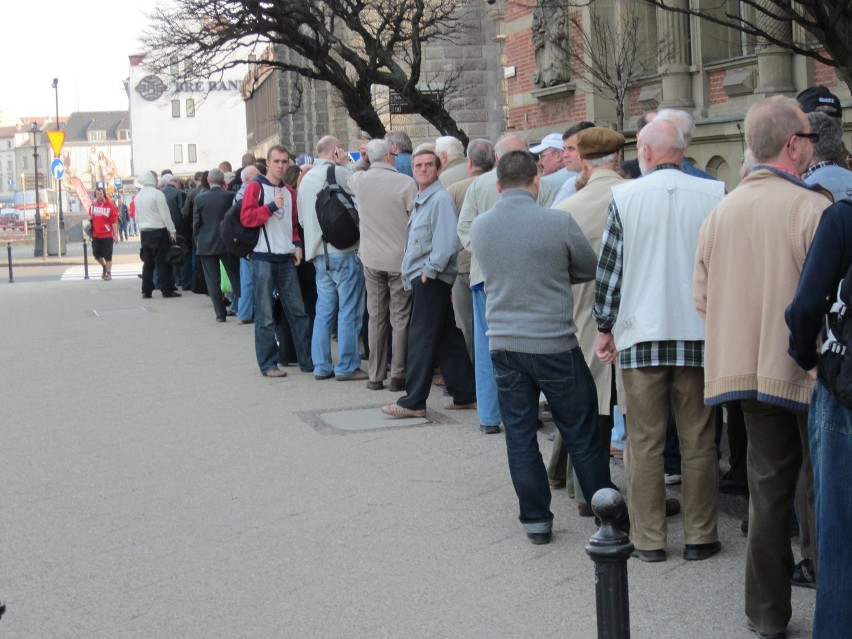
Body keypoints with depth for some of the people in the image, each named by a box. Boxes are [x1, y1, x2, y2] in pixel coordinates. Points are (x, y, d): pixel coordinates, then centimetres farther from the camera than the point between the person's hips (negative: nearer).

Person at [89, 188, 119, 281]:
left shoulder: (110, 206, -10)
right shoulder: (93, 205, 4)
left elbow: (114, 221, -10)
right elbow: (90, 217, 18)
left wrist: (115, 235, -11)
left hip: (107, 235, -4)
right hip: (96, 235, 5)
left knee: (107, 255, 1)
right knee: (96, 254, 8)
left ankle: (109, 273, 10)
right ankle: (104, 267, 33)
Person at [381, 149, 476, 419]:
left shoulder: (440, 199, -12)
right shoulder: (420, 200, 18)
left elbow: (447, 241, -21)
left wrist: (430, 270, -19)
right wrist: (411, 273, 18)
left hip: (431, 279, -10)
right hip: (421, 278, 10)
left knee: (422, 339, -6)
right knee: (447, 338, 12)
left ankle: (413, 402, -3)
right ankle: (465, 394, 17)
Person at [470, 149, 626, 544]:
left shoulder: (479, 227, 0)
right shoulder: (558, 222, -12)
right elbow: (590, 270, 3)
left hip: (504, 345, 3)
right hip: (554, 344, -3)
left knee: (519, 434, 11)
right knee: (581, 435, 8)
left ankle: (535, 519, 16)